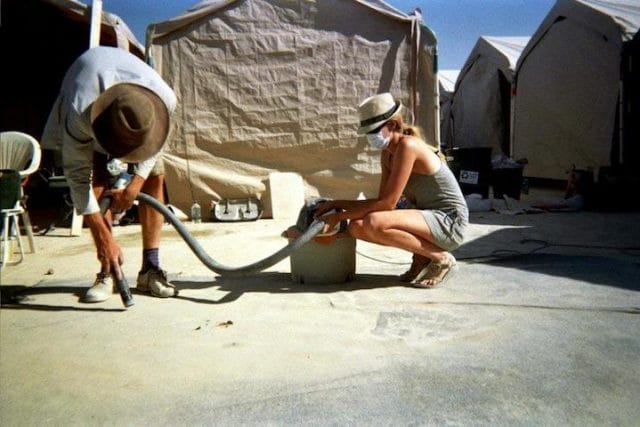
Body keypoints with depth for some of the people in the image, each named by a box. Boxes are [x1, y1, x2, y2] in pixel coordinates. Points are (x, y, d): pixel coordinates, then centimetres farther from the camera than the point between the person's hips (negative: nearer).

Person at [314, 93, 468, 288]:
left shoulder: (408, 145, -19)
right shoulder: (387, 154, 8)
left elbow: (388, 203, -23)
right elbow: (381, 201, 7)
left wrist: (340, 216, -19)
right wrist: (337, 203, -1)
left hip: (449, 221, -9)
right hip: (428, 217, 9)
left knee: (374, 223, -30)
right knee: (357, 226, -6)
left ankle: (441, 258, -10)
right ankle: (422, 258, 5)